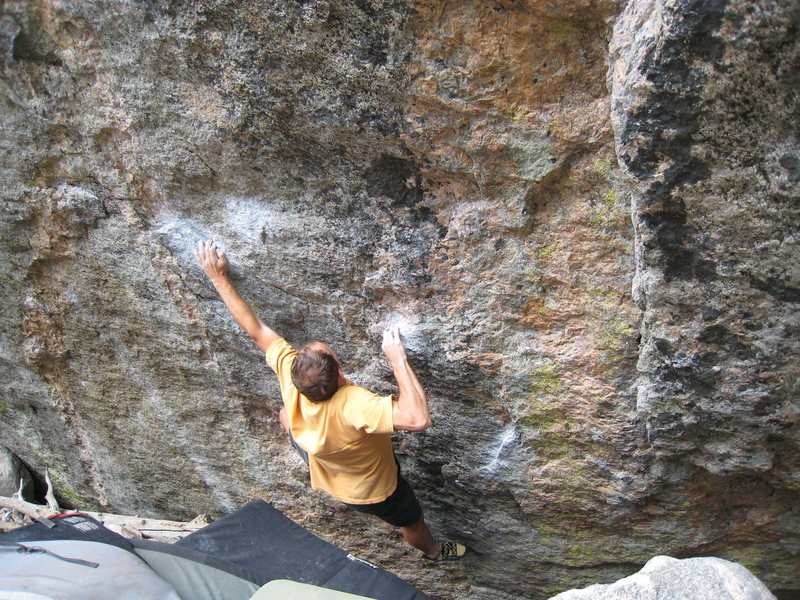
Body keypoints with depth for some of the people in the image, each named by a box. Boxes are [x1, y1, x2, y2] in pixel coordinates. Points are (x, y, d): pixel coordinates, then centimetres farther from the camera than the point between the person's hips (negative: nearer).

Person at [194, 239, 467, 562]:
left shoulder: (290, 377, -34)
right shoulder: (352, 405, -50)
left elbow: (255, 329, -24)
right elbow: (418, 418, -59)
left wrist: (219, 278, -15)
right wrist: (398, 359, -52)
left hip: (325, 474, 4)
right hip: (374, 492, -4)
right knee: (412, 520, 30)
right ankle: (434, 550, 60)